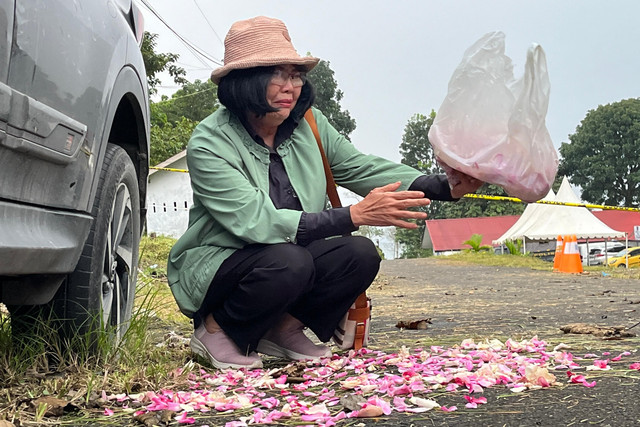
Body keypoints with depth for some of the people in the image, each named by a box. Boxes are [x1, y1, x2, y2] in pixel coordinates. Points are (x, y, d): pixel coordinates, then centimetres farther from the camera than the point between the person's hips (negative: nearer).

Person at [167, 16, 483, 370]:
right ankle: (214, 328, -8)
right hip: (213, 267, -6)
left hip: (291, 259, 6)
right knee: (288, 262, -35)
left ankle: (283, 329, 2)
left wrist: (443, 186, -16)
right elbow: (256, 223, -30)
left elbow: (361, 168, -2)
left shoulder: (308, 124, 0)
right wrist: (354, 215, -35)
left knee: (360, 254, -19)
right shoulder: (209, 144, -21)